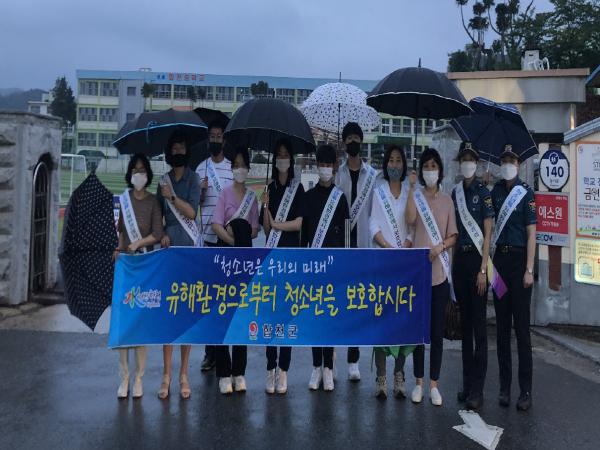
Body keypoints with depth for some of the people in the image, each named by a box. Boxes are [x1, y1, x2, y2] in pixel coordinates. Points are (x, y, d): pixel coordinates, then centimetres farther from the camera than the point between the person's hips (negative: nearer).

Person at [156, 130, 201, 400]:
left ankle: (184, 374, 11)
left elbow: (192, 212, -7)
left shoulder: (193, 178, 3)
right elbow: (159, 216, 17)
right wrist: (163, 234, 2)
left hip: (190, 249, -3)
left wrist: (172, 197, -12)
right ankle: (166, 375, 7)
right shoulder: (164, 181, 13)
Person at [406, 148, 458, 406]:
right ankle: (418, 382, 16)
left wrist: (441, 246, -11)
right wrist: (411, 189, -12)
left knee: (437, 331, 4)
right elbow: (410, 219, -15)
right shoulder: (416, 197, 5)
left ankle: (434, 384, 14)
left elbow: (454, 236, 9)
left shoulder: (447, 200, 10)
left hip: (440, 272, 1)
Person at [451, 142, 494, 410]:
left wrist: (483, 269, -13)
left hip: (476, 258, -6)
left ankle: (477, 388, 0)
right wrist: (452, 263, 8)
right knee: (465, 321, 10)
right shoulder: (455, 193, 12)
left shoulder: (484, 193, -4)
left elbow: (487, 234, -8)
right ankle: (467, 383, 18)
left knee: (479, 323, -4)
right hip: (459, 258, 6)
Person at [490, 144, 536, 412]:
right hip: (499, 259, 4)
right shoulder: (494, 192, 10)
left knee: (521, 326, -3)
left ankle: (526, 390, 4)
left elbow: (531, 234, -5)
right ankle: (504, 387, 15)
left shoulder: (526, 193, -1)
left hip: (519, 259, -4)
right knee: (502, 325, 7)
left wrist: (529, 270, -11)